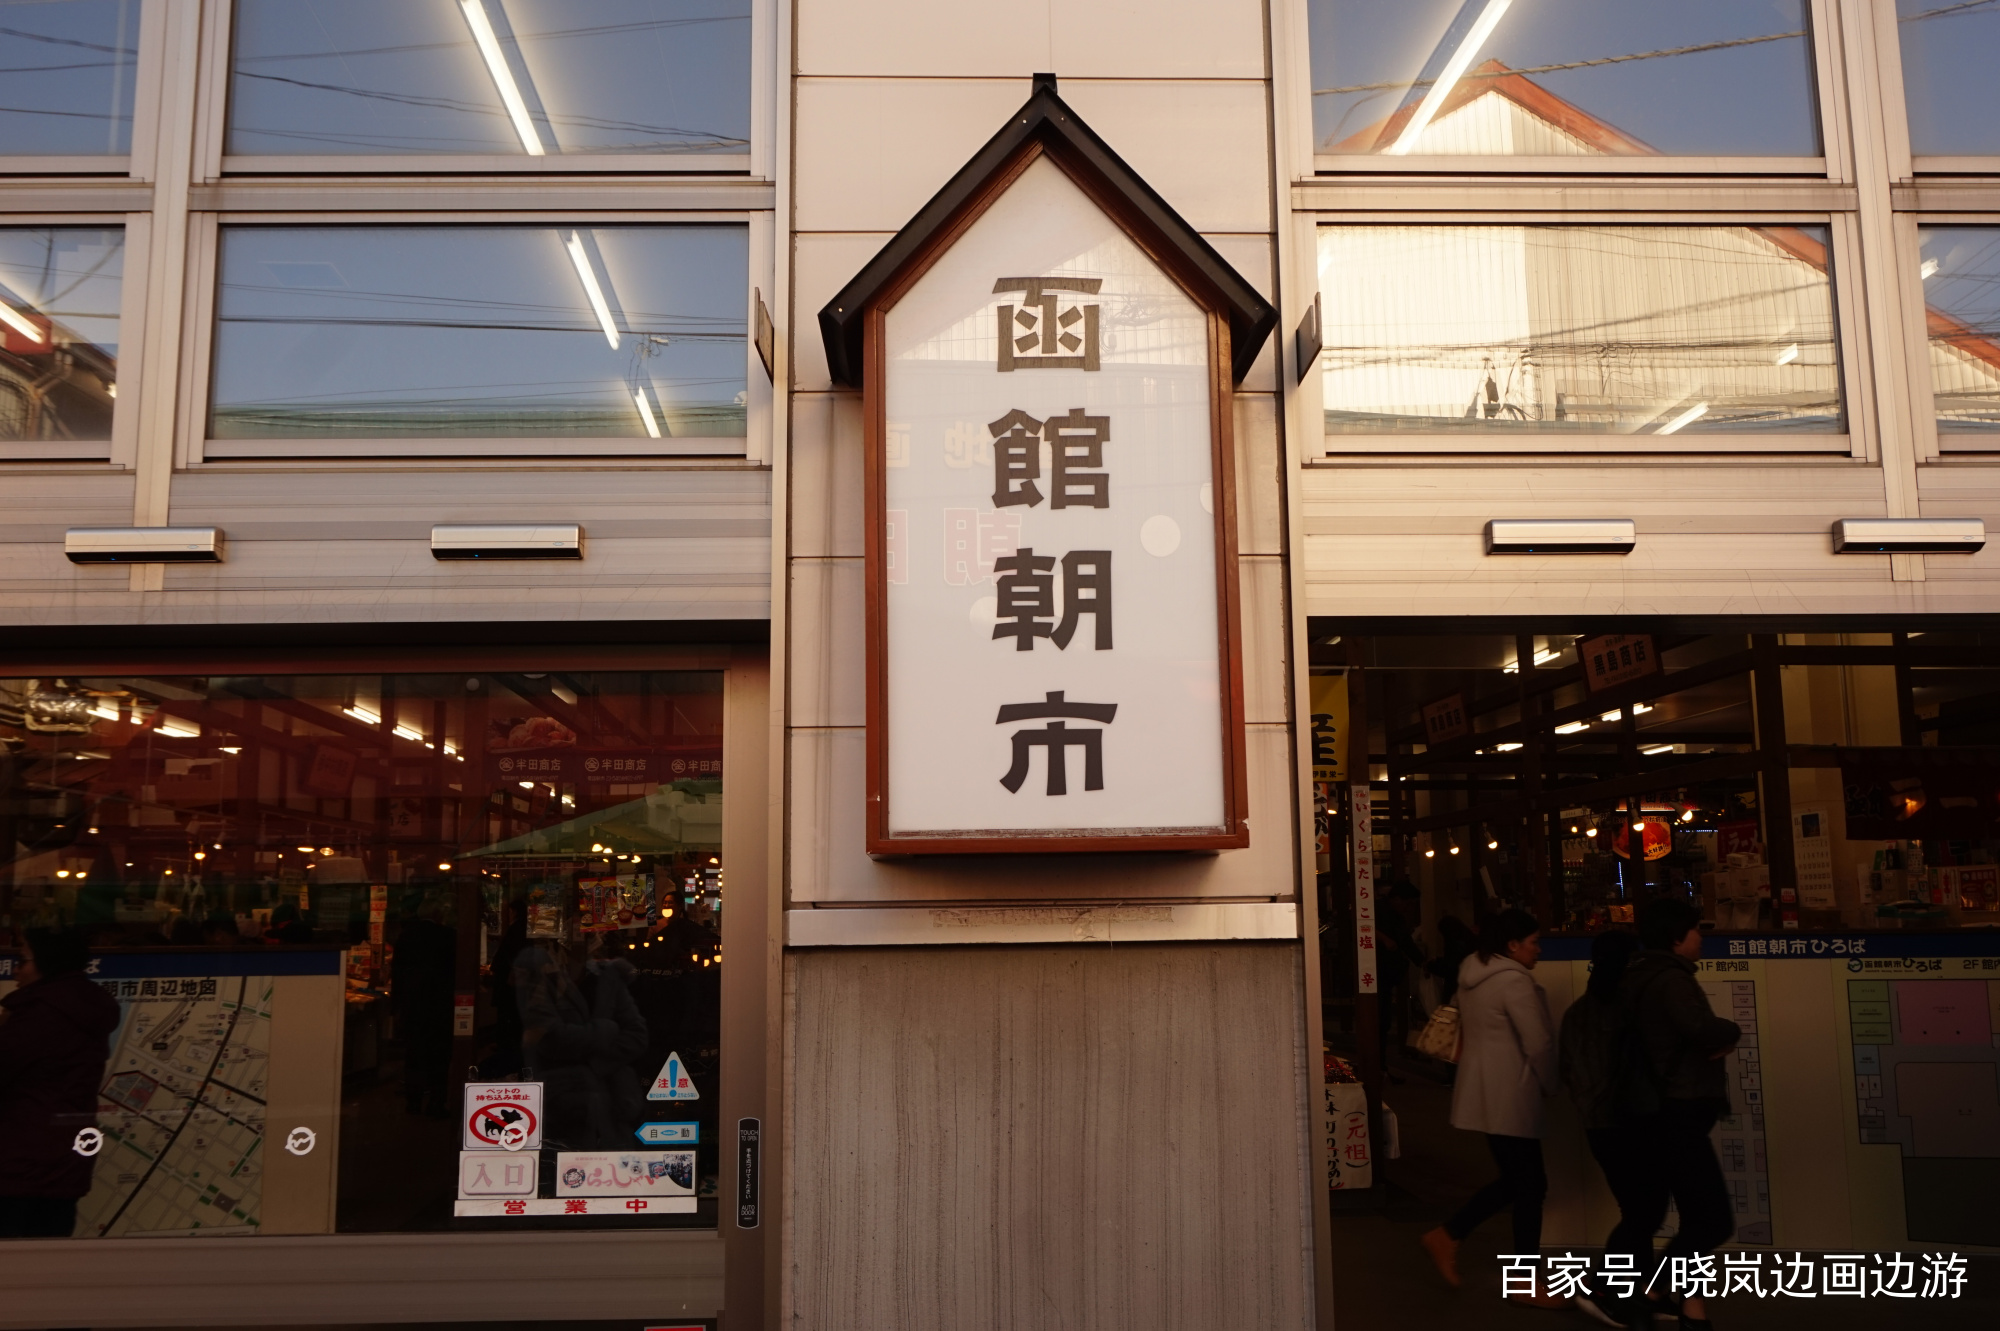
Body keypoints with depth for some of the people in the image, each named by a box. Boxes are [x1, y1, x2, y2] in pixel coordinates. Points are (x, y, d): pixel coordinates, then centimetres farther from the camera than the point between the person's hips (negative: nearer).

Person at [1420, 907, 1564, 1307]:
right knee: (1530, 1184, 1)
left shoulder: (1473, 975, 10)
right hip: (1510, 1098, -9)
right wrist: (1550, 1085, 0)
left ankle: (1447, 1236, 17)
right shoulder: (1515, 981, -18)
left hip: (1483, 1091, 9)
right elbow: (1539, 1043, -18)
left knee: (1515, 1179, 17)